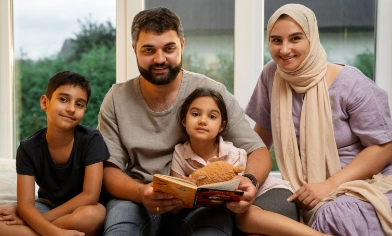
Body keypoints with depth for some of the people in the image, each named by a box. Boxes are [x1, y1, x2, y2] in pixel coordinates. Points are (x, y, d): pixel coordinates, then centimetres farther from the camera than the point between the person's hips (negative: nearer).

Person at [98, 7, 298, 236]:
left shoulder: (212, 92, -5)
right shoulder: (117, 99, -1)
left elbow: (258, 152, -3)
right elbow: (109, 170, -3)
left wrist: (249, 181, -27)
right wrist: (141, 193, -26)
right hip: (137, 201, 1)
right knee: (119, 216, -34)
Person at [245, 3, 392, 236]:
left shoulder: (350, 84, -14)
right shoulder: (272, 75, -2)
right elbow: (263, 133, 8)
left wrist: (330, 185, -24)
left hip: (364, 186, -5)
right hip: (306, 190, 5)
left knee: (334, 217, -37)